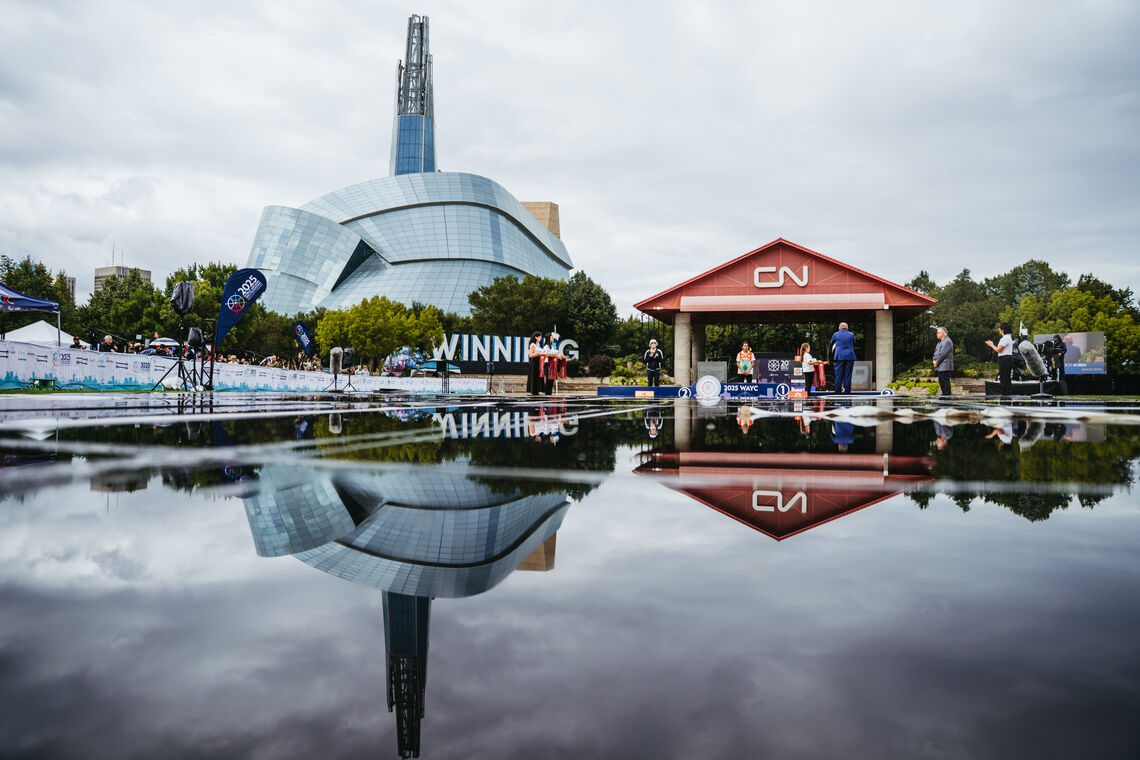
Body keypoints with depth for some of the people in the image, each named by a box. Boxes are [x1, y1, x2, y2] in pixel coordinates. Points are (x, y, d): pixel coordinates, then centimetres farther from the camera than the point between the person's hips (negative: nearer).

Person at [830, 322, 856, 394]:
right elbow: (854, 344, 22)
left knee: (838, 375, 1)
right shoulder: (851, 334, 7)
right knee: (848, 376, 2)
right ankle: (847, 393, 0)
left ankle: (838, 392, -1)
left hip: (839, 357, -1)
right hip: (850, 357, 1)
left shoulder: (835, 334, 4)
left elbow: (831, 344, 18)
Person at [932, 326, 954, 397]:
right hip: (940, 366, 11)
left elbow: (943, 354, -18)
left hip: (944, 366, -11)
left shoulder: (947, 341, -13)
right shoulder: (940, 342, 20)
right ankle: (944, 395, 21)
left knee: (945, 382, -9)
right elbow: (936, 352, 22)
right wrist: (934, 360, 5)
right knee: (941, 382, 14)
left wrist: (937, 362, -13)